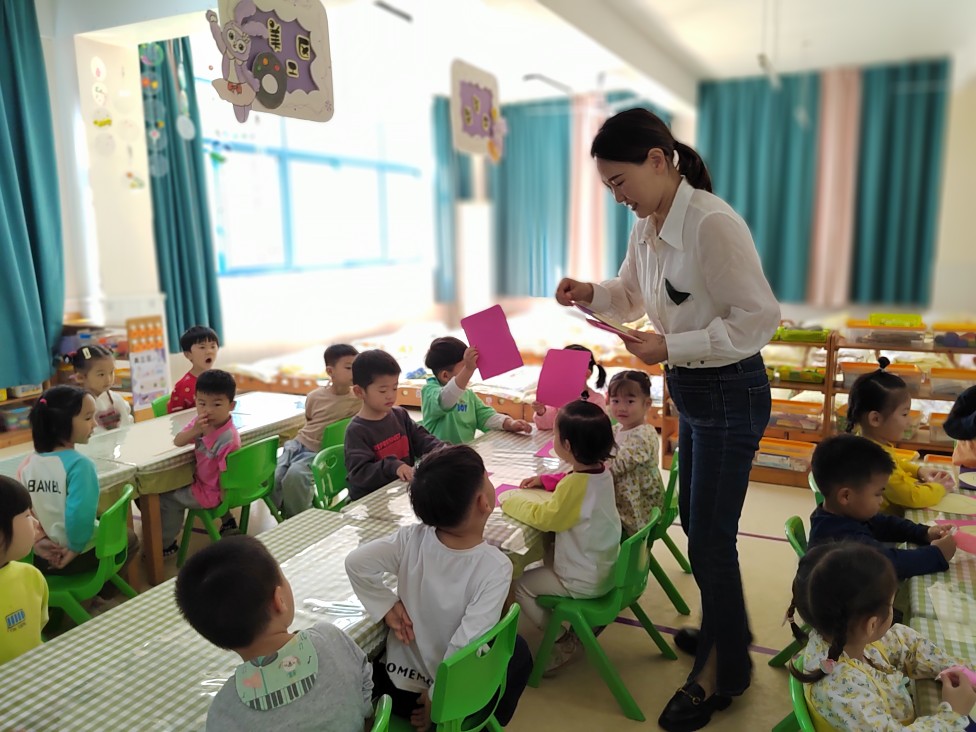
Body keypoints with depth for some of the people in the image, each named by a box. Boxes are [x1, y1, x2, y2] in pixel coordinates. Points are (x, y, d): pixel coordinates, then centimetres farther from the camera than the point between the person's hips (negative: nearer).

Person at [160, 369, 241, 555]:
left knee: (166, 499, -1)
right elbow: (178, 442, -8)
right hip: (201, 480, 9)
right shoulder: (200, 422, -8)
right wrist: (194, 431, -28)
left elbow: (226, 474, -26)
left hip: (211, 492, -9)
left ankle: (166, 544, 24)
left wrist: (223, 501, -17)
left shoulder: (228, 439, -33)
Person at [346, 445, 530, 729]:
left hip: (396, 681, 3)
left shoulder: (411, 539, -18)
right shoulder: (496, 566, -27)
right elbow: (466, 646, -29)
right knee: (518, 650, 23)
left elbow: (356, 563, -14)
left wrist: (387, 606, -6)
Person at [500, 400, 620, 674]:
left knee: (523, 585, 2)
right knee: (547, 560, 29)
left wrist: (510, 499, -13)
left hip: (585, 581, -9)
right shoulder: (600, 470, -5)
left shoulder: (576, 484, -32)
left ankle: (563, 641, 12)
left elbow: (545, 517, -25)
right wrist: (545, 479, 5)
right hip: (606, 567, 9)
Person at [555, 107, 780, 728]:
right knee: (696, 519, 21)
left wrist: (672, 346, -25)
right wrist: (591, 293, -3)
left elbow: (759, 318, -23)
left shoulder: (713, 223, -24)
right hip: (689, 391, 9)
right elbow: (631, 295, 16)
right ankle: (728, 631, 45)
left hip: (729, 394, -9)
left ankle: (722, 674, 25)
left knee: (710, 539, 2)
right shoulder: (647, 228, 2)